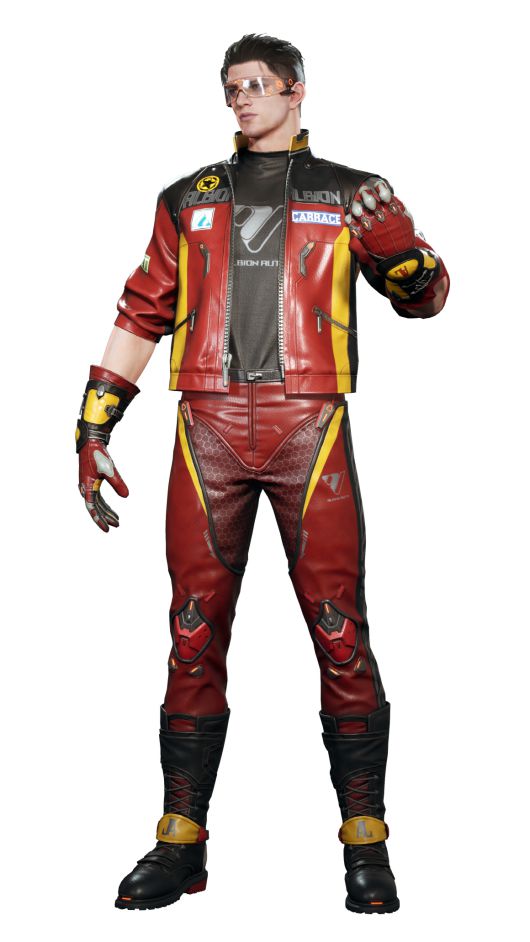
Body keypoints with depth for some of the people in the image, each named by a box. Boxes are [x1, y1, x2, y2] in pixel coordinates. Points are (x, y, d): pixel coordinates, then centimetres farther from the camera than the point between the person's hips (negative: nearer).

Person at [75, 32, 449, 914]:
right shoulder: (189, 200, 20)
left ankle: (366, 842, 2)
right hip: (209, 427, 2)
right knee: (194, 633, 1)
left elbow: (427, 297, 10)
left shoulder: (348, 195, 14)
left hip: (309, 426, -2)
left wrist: (399, 247, -13)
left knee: (338, 628, -5)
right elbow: (141, 317, 19)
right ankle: (181, 842, 8)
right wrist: (93, 429, 13)